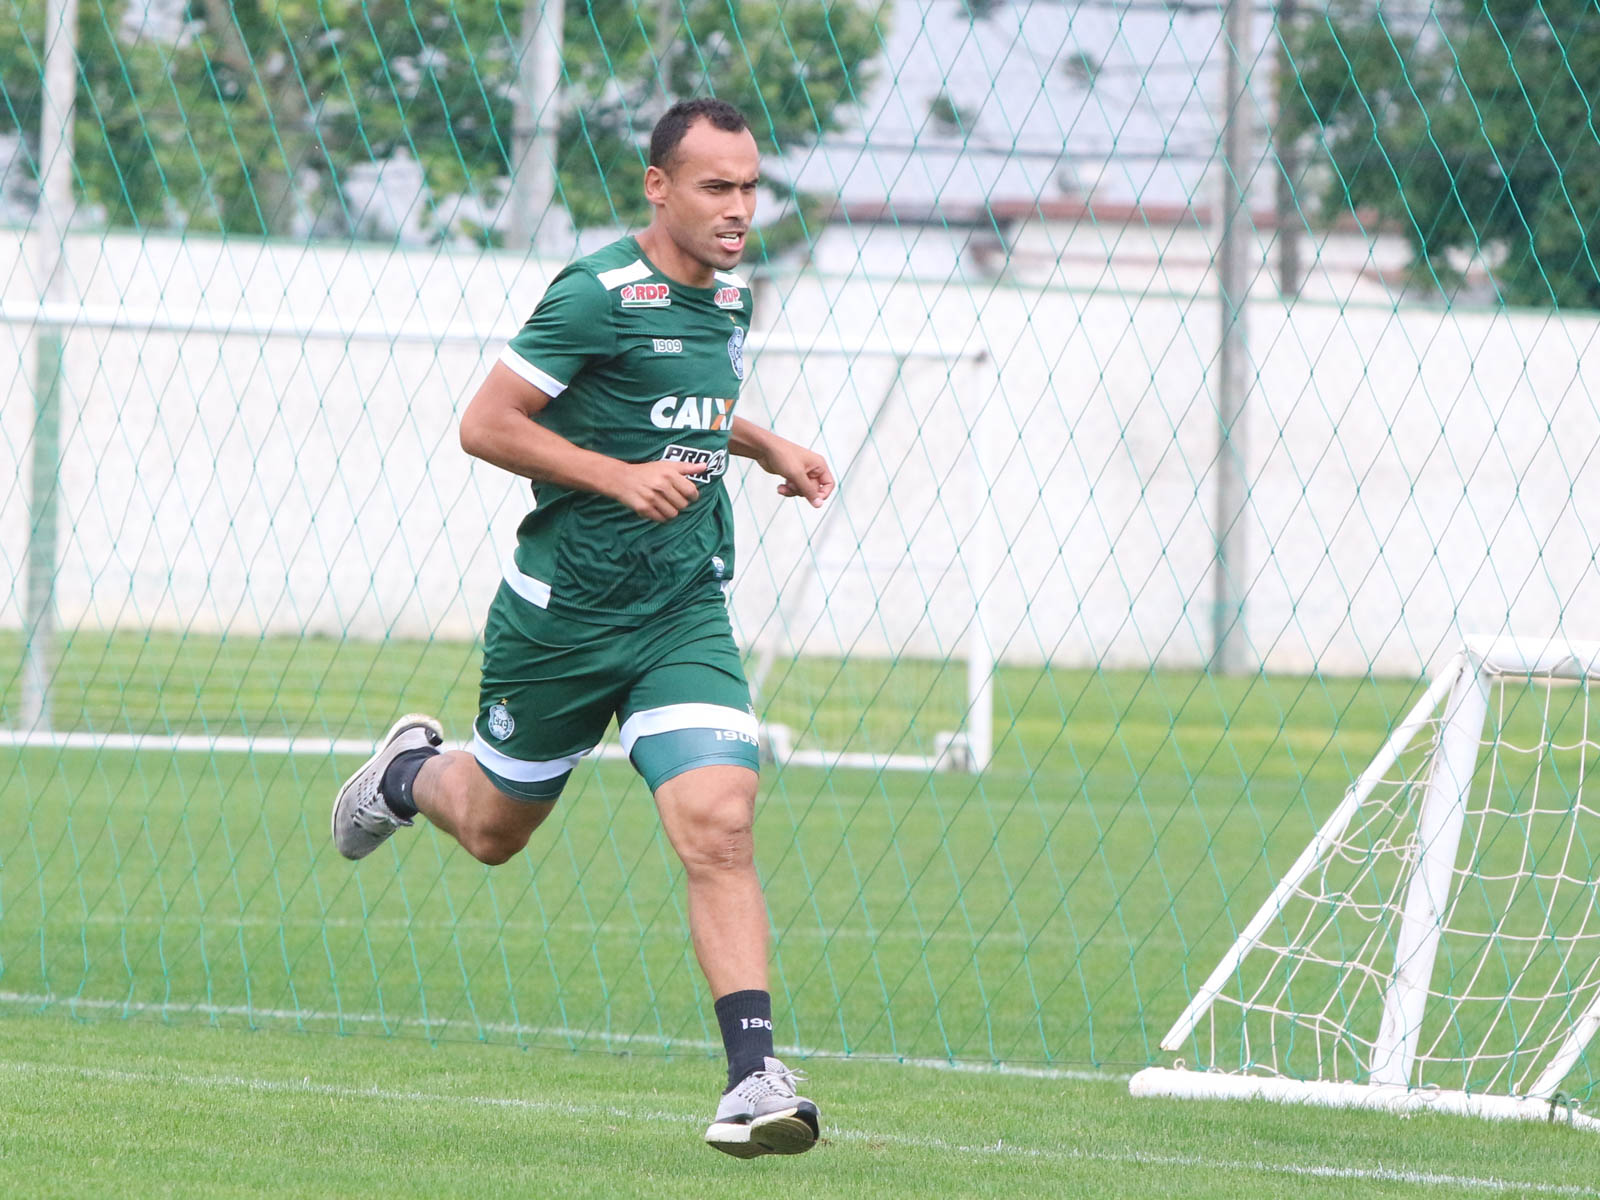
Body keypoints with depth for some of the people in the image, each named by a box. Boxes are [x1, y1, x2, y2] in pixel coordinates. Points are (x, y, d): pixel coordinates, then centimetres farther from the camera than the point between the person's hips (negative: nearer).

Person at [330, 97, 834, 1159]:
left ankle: (756, 1076, -19)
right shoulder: (597, 296, -16)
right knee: (495, 830, 16)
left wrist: (765, 447, 15)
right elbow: (485, 425, -15)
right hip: (564, 612, -4)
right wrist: (621, 476, -22)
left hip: (686, 618, 4)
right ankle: (412, 771, 52)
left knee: (720, 827, -16)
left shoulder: (731, 302, 8)